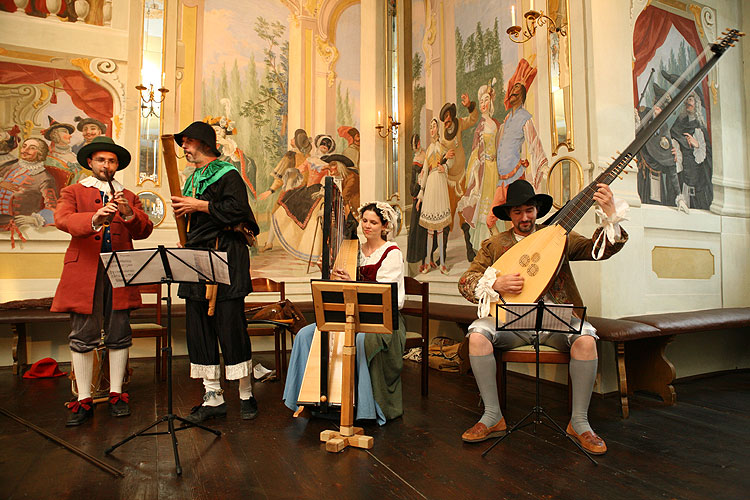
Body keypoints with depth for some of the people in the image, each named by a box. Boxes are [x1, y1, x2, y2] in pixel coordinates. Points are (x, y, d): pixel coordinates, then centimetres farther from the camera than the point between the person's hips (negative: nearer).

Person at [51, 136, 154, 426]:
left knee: (119, 336, 4)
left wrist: (129, 214, -16)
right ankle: (84, 400, 11)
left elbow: (144, 231, 5)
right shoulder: (73, 192, 13)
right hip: (84, 272, -1)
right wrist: (94, 219, -28)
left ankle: (116, 395, 15)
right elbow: (62, 219, -8)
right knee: (82, 338, 1)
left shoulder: (129, 197, 18)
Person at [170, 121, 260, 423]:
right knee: (198, 328, 7)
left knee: (231, 326, -5)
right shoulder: (193, 178, 23)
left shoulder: (227, 174, -3)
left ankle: (246, 395, 11)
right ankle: (213, 398, 17)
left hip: (226, 257, -8)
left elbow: (237, 209, -19)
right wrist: (183, 209, 9)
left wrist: (198, 205, -14)